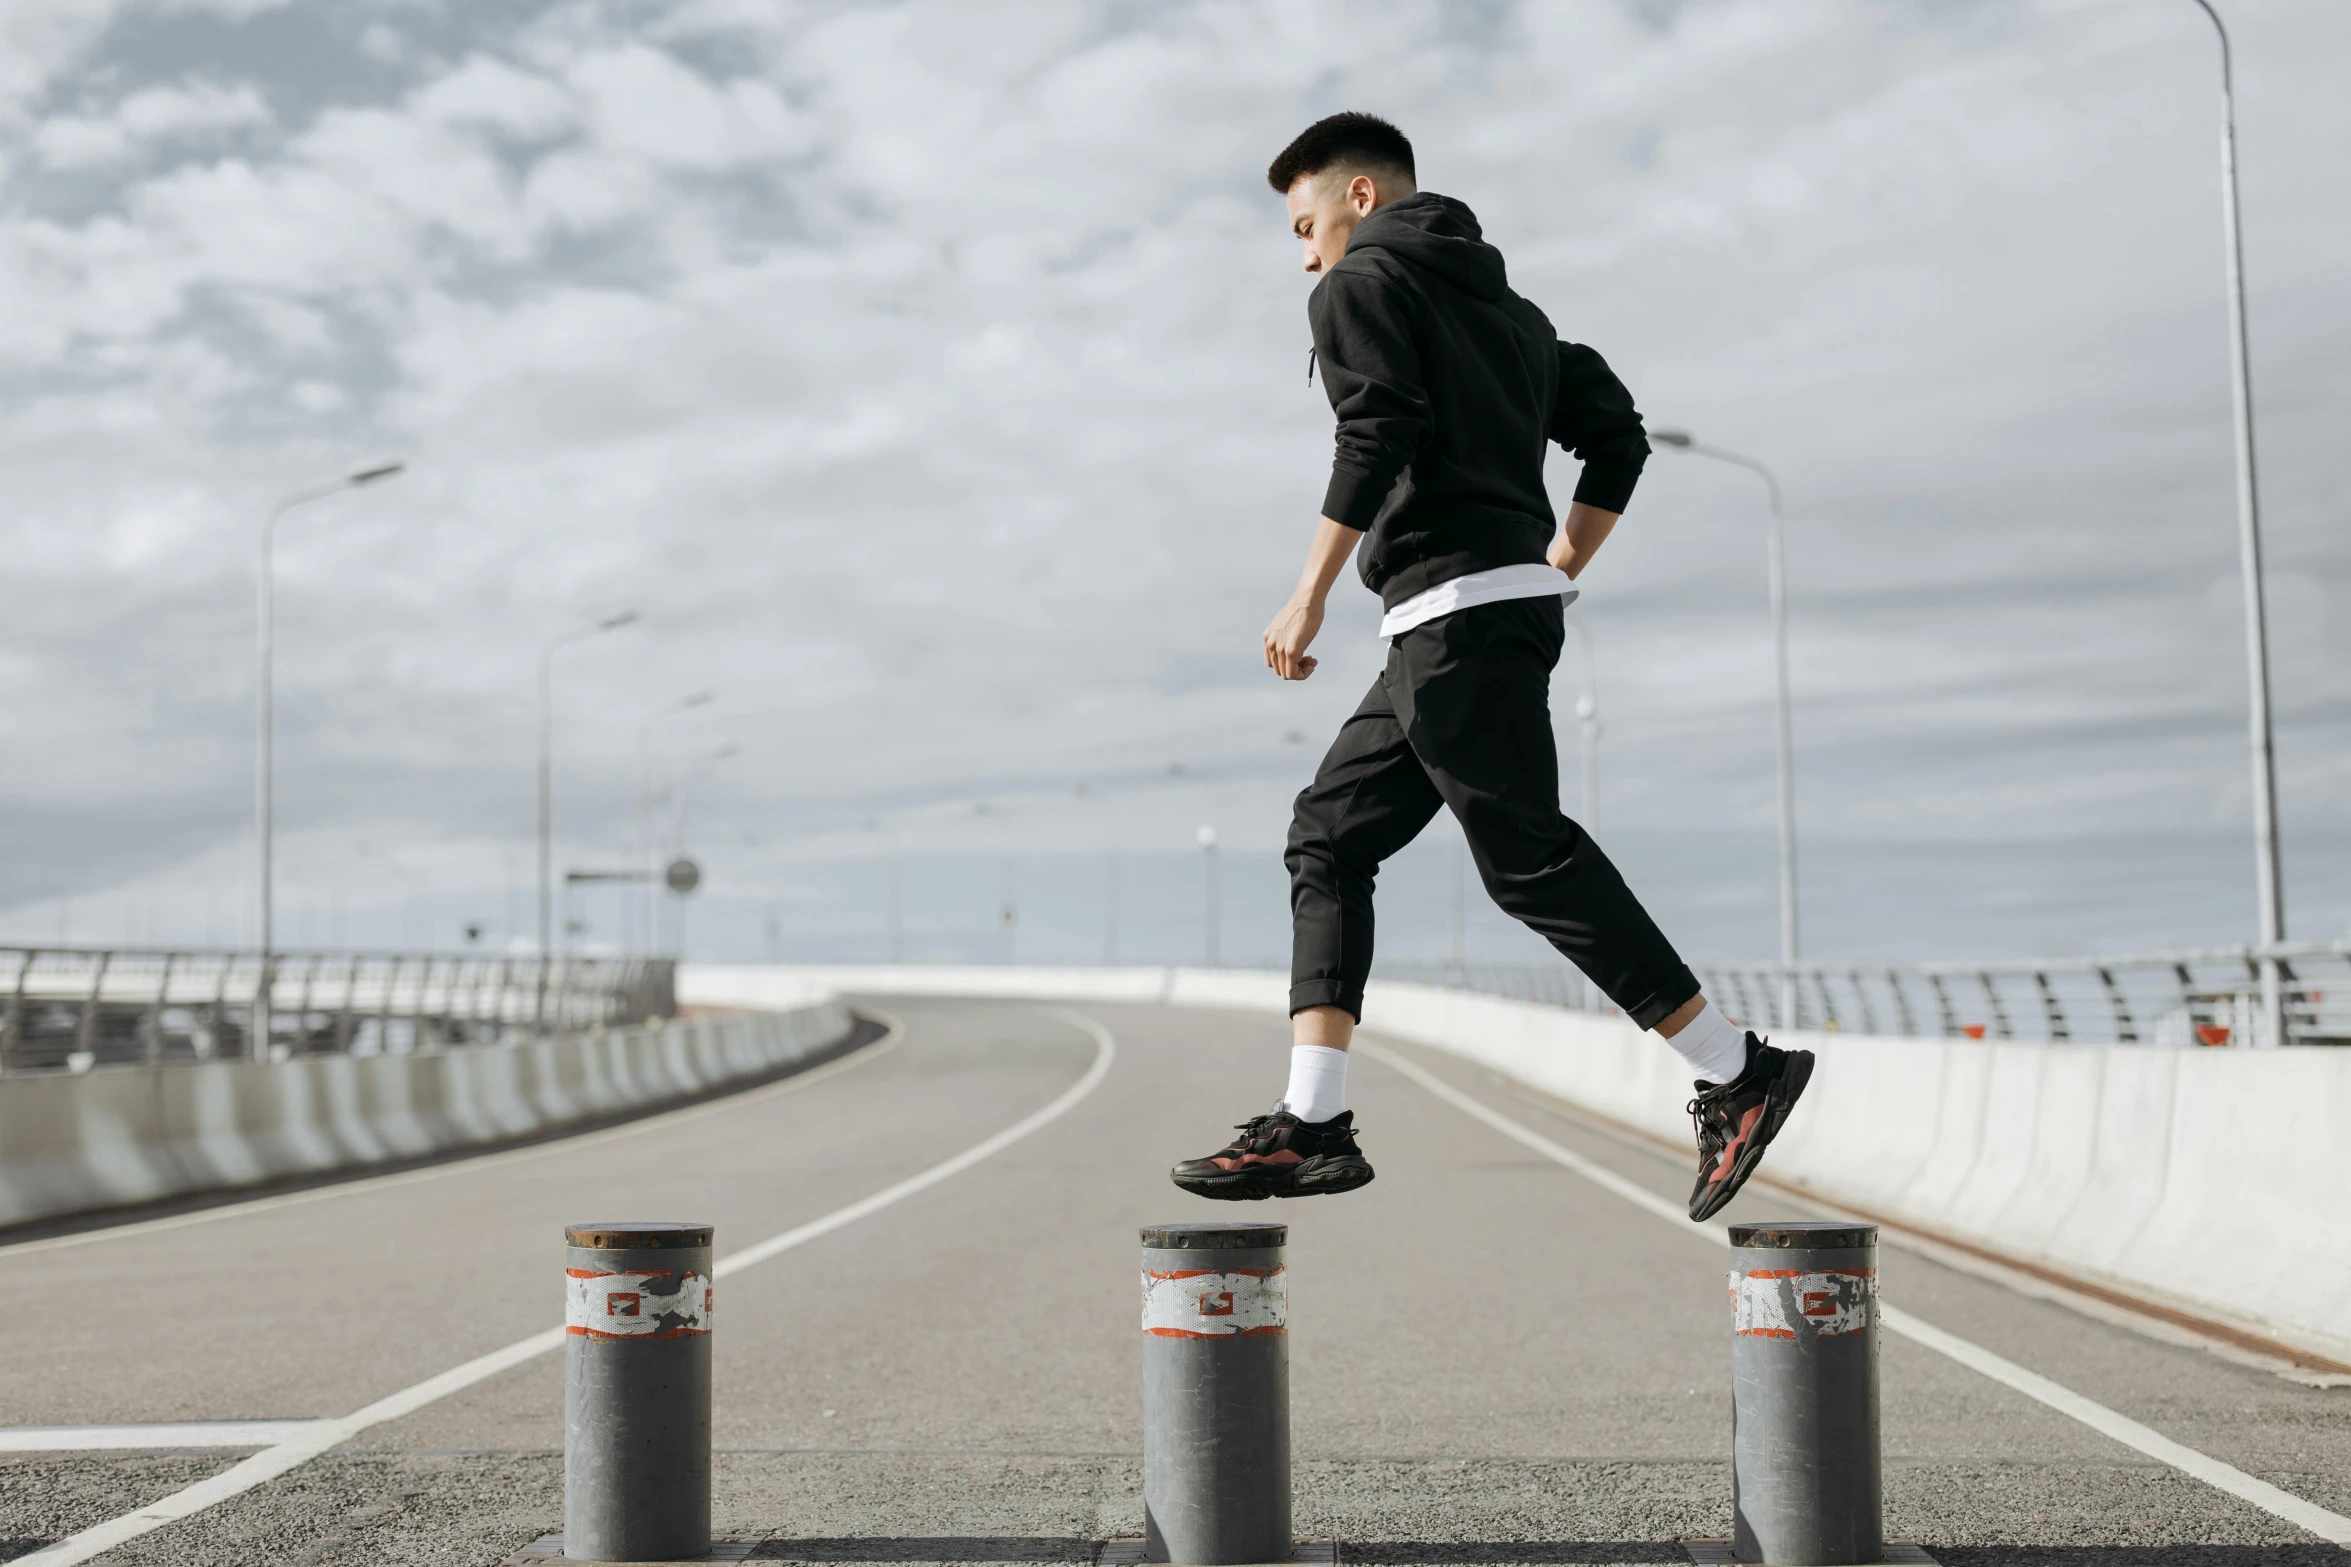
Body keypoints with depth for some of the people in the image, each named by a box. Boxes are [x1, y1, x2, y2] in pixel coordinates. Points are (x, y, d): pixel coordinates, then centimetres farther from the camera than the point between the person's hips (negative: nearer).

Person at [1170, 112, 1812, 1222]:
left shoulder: (1360, 287, 1)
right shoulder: (1497, 299, 27)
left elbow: (1379, 435, -16)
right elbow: (1615, 434, 23)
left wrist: (1310, 595, -14)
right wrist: (1557, 574, 22)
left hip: (1456, 607, -10)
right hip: (1490, 616, 10)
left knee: (1527, 857, -12)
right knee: (1329, 836, 9)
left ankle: (1737, 1072, -12)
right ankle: (1311, 1123, 4)